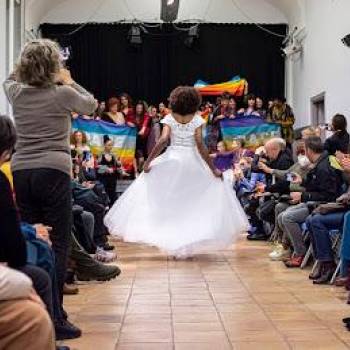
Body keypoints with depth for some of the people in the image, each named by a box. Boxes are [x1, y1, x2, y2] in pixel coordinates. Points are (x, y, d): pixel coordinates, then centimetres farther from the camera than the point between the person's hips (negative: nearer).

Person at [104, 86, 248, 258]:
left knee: (169, 203, 10)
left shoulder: (169, 118, 0)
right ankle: (188, 245, 6)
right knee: (193, 204, 8)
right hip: (192, 162, -1)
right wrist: (213, 168, -7)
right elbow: (200, 145, -10)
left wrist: (148, 161, -9)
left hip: (171, 160, 1)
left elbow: (163, 140, -13)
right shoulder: (196, 119, -2)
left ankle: (173, 245, 11)